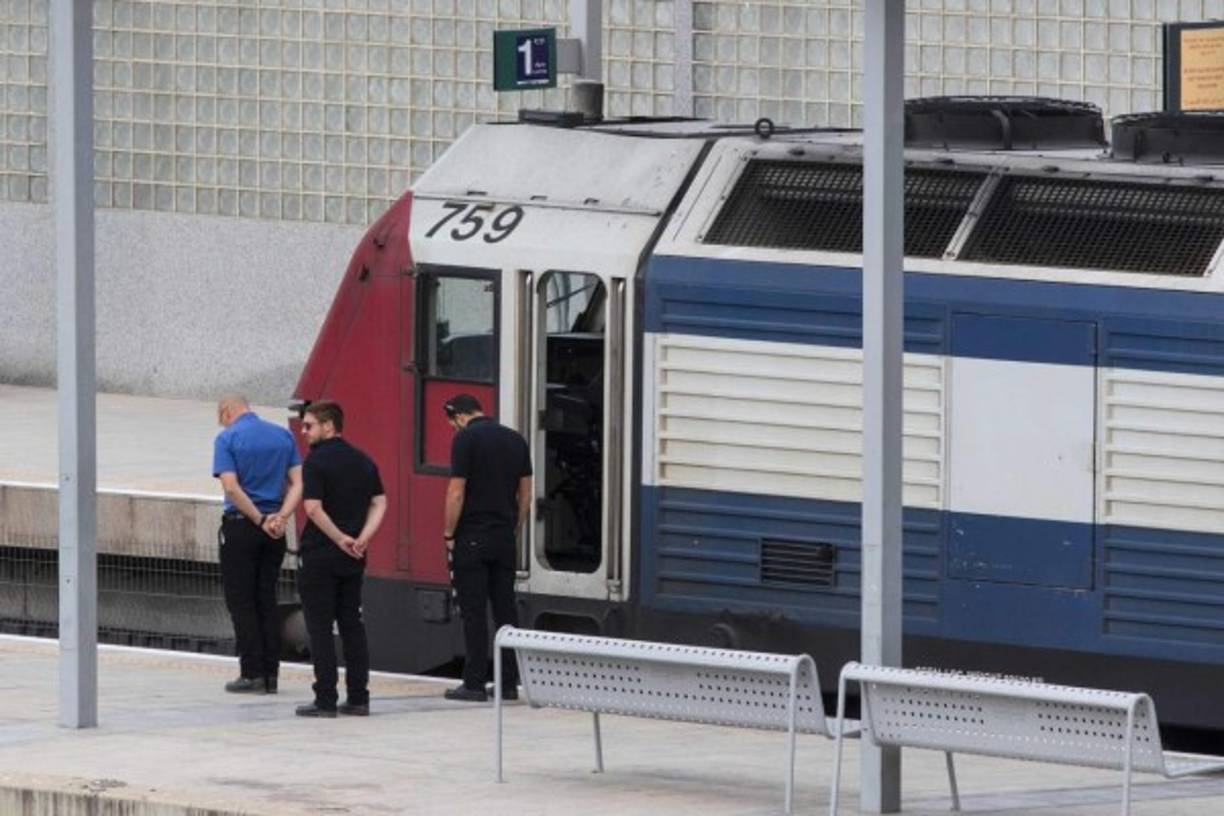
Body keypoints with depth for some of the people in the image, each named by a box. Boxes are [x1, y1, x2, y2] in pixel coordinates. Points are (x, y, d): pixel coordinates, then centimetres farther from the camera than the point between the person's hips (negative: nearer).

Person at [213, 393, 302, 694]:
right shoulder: (283, 436, 8)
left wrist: (260, 520, -15)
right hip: (275, 532, 5)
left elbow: (231, 487, -18)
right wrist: (281, 517, -10)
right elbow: (298, 482, 1)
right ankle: (270, 673, 9)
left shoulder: (228, 439, -7)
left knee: (241, 602, 2)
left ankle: (252, 673, -2)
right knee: (267, 601, 11)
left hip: (240, 525, -5)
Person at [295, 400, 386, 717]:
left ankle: (326, 699, -3)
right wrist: (362, 538, -4)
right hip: (353, 559, 6)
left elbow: (313, 508, -20)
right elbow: (380, 503, 6)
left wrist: (340, 538, -14)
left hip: (320, 552, -6)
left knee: (320, 626, -1)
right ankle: (358, 697, 10)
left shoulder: (316, 461, -11)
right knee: (351, 623, 12)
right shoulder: (363, 462, 10)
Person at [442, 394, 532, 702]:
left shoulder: (466, 439, -9)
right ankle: (509, 682, 8)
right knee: (505, 610, 8)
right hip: (504, 538, 6)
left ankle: (474, 684, -3)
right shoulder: (516, 440, 9)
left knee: (473, 612, -3)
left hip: (472, 537, -6)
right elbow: (525, 495, 11)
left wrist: (448, 534, -5)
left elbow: (456, 492, -13)